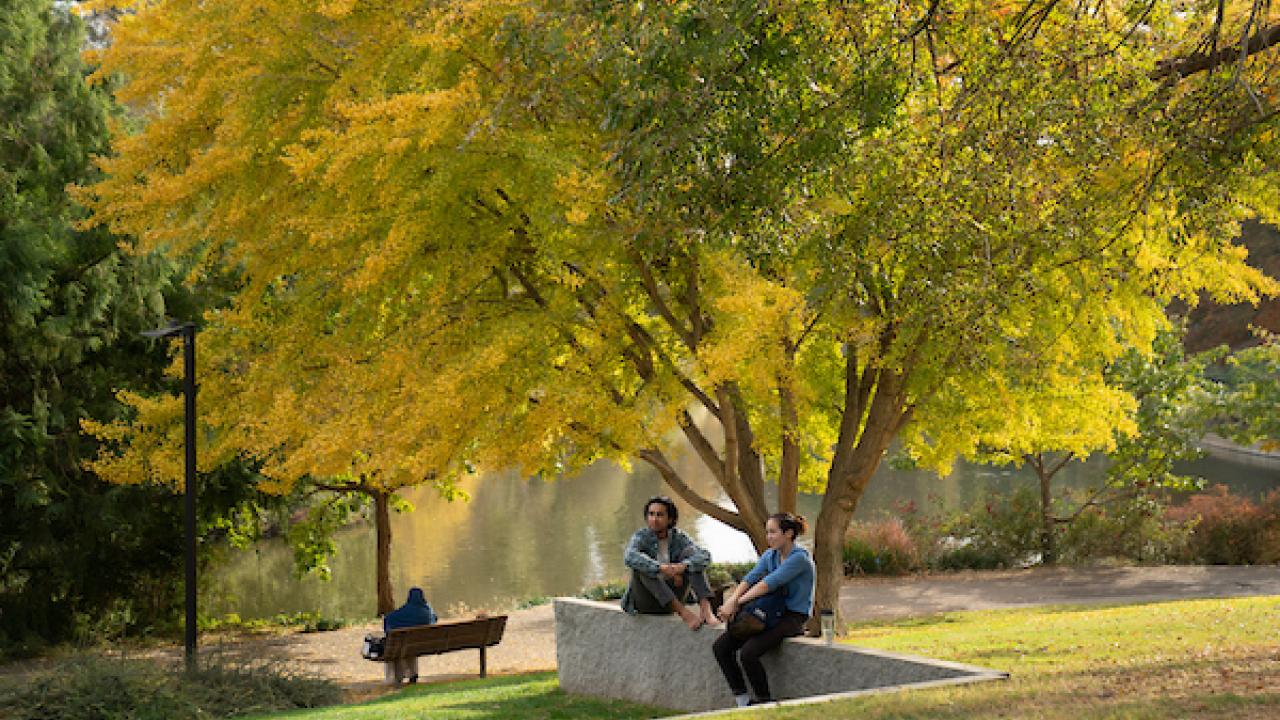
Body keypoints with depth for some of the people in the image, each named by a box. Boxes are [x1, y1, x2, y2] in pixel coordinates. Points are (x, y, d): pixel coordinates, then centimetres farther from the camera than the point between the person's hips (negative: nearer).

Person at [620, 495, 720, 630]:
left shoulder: (678, 537, -2)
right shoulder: (641, 536, -10)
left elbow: (705, 557, -18)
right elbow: (629, 557, -33)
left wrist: (682, 566, -37)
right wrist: (662, 568, -43)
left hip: (672, 597, 2)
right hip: (644, 600, -2)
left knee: (689, 553, -14)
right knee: (641, 565, -30)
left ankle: (705, 609, -33)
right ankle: (683, 612, -40)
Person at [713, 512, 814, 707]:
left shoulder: (799, 558, -16)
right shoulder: (770, 555, 9)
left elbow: (769, 583, -25)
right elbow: (750, 578, -4)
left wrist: (737, 602, -26)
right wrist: (732, 600, -23)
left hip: (793, 618, -9)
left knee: (748, 652, -28)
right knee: (720, 646, -5)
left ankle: (765, 703, -10)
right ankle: (742, 700, -1)